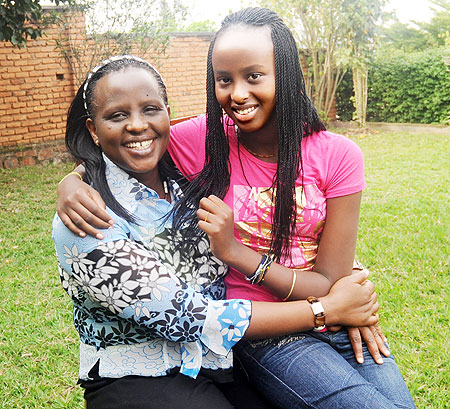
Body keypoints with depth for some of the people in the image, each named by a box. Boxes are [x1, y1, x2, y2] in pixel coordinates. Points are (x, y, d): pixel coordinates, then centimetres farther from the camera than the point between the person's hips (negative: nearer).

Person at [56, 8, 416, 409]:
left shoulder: (338, 156, -10)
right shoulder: (205, 139, -10)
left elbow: (330, 285, -11)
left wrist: (234, 251, -22)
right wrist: (73, 182, -17)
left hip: (335, 324, 2)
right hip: (264, 334, -2)